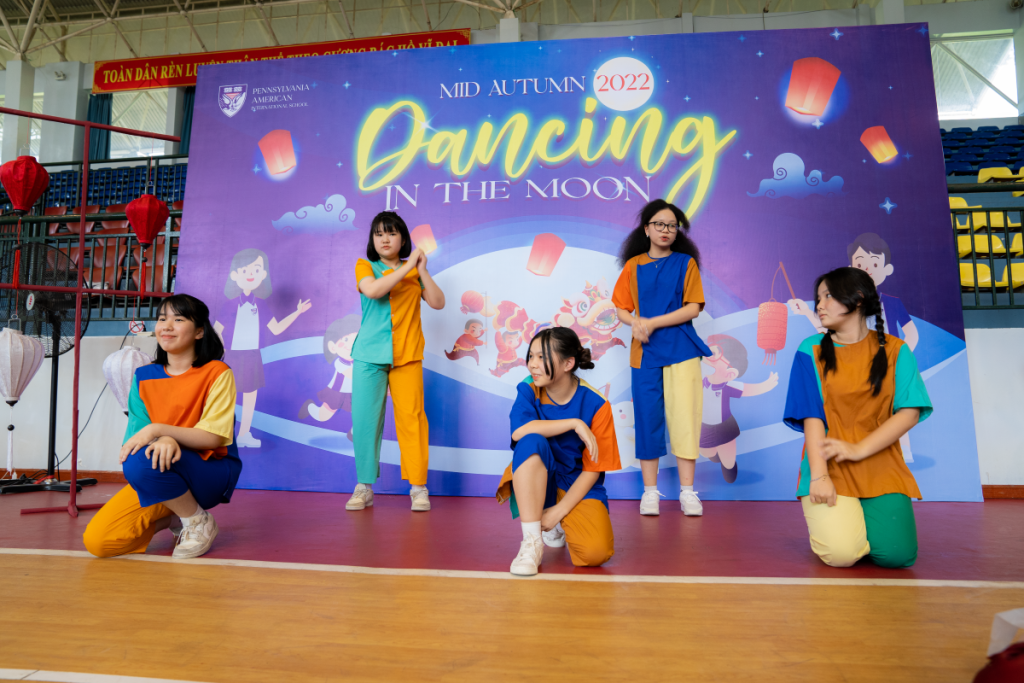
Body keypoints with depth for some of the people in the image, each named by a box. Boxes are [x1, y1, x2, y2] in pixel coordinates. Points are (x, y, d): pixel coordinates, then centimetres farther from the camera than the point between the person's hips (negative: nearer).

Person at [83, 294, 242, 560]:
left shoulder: (217, 373, -8)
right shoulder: (144, 377, 6)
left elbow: (213, 437, -14)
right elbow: (136, 435, -1)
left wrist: (158, 430, -25)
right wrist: (165, 441, -24)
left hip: (211, 473, -4)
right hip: (161, 473, 5)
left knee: (141, 459, -34)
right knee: (96, 541, -17)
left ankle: (199, 520, -10)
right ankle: (166, 517, 12)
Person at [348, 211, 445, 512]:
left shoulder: (414, 271, 13)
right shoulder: (365, 266, 8)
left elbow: (438, 302, 1)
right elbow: (373, 290, -15)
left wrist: (422, 270, -5)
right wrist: (407, 267, -13)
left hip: (407, 356, 1)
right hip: (369, 355, 0)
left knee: (411, 417, -3)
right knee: (364, 419, -1)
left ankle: (418, 486, 5)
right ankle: (364, 487, 12)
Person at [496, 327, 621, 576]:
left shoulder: (595, 405, -12)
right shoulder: (528, 390, -8)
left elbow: (593, 469, -10)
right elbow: (519, 431, -30)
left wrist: (559, 511, -17)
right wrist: (574, 424, -29)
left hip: (578, 485, 0)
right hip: (536, 482, 1)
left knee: (596, 553, -26)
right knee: (532, 442, -33)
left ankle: (558, 526, 11)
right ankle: (532, 541, -22)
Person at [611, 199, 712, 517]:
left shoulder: (686, 263, 4)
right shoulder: (633, 266, 9)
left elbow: (693, 308, -4)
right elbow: (621, 309, 9)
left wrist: (653, 322, -13)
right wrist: (635, 322, -13)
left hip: (681, 351, -1)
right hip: (645, 352, 2)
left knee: (684, 417, -2)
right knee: (647, 419, 3)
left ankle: (687, 491, 7)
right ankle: (650, 491, 12)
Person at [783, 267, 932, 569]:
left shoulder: (895, 351, 6)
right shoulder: (812, 350, 2)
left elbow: (910, 412, -3)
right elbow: (811, 415, -7)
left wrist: (859, 449, -16)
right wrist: (818, 474, -17)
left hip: (881, 468, 2)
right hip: (830, 468, -1)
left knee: (896, 554, -16)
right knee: (841, 553, -20)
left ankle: (865, 516, 17)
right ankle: (830, 519, 15)